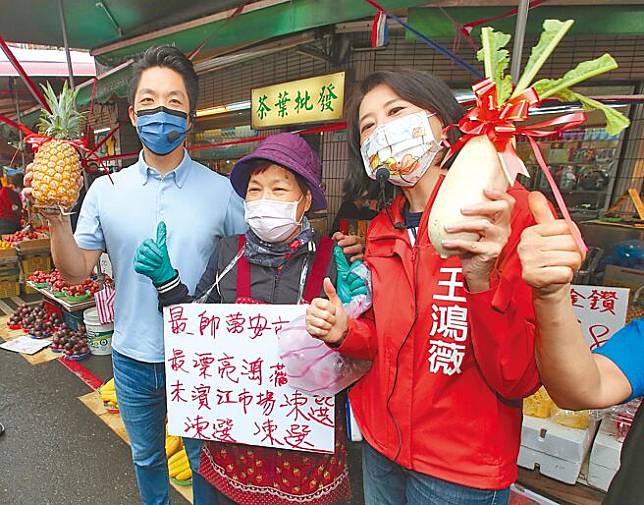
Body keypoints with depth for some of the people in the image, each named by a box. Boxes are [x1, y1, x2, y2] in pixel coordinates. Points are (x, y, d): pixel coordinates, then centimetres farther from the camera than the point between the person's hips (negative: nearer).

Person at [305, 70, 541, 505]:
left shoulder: (506, 211, -17)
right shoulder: (382, 229, -2)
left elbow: (519, 382, -19)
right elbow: (388, 339, 7)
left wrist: (481, 280, -34)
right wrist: (344, 333, -11)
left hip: (462, 470, -4)